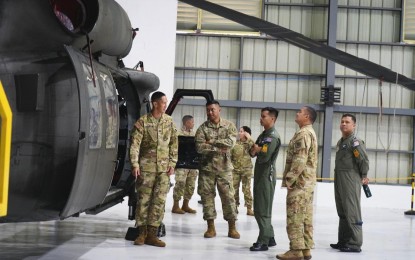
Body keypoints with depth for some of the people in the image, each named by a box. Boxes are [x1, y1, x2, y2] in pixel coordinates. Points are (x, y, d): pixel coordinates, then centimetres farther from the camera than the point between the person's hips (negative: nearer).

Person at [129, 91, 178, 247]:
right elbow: (135, 144, -5)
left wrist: (172, 163, 3)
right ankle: (142, 233, 11)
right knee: (143, 199, 1)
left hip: (164, 168, 3)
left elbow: (174, 144, 11)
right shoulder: (143, 122, -3)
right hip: (146, 167, -3)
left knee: (159, 200, 0)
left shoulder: (169, 121, 8)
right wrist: (135, 164, -13)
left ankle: (152, 234, 6)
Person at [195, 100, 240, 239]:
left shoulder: (229, 125, 2)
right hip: (206, 167, 1)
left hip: (224, 167, -1)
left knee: (228, 196, 0)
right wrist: (218, 148, -17)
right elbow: (199, 147, -12)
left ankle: (232, 228, 7)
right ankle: (210, 227, 12)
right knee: (207, 196, 3)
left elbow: (231, 142, -14)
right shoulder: (202, 128, 0)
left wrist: (212, 141, -15)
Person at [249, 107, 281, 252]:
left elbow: (265, 156, -24)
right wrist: (254, 150, -7)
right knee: (259, 209, 13)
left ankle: (263, 241, -4)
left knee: (263, 210, -7)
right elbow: (252, 152, 14)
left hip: (266, 175, -10)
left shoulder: (273, 136, -13)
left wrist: (257, 150, -5)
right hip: (260, 174, 10)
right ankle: (269, 238, 22)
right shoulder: (263, 135, 17)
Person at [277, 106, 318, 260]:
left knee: (295, 216, -7)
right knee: (306, 216, 9)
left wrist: (289, 178, -20)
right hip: (307, 181, 10)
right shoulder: (310, 132, 20)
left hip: (299, 181, -10)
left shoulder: (303, 133, -14)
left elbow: (300, 160, -22)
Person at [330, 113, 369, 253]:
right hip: (339, 179, 10)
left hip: (351, 179, -10)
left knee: (352, 212, -9)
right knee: (342, 212, 14)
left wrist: (364, 177, -9)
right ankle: (343, 241, 22)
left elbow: (364, 160, -16)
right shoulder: (340, 142, 17)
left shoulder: (355, 141, -11)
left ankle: (355, 244, -7)